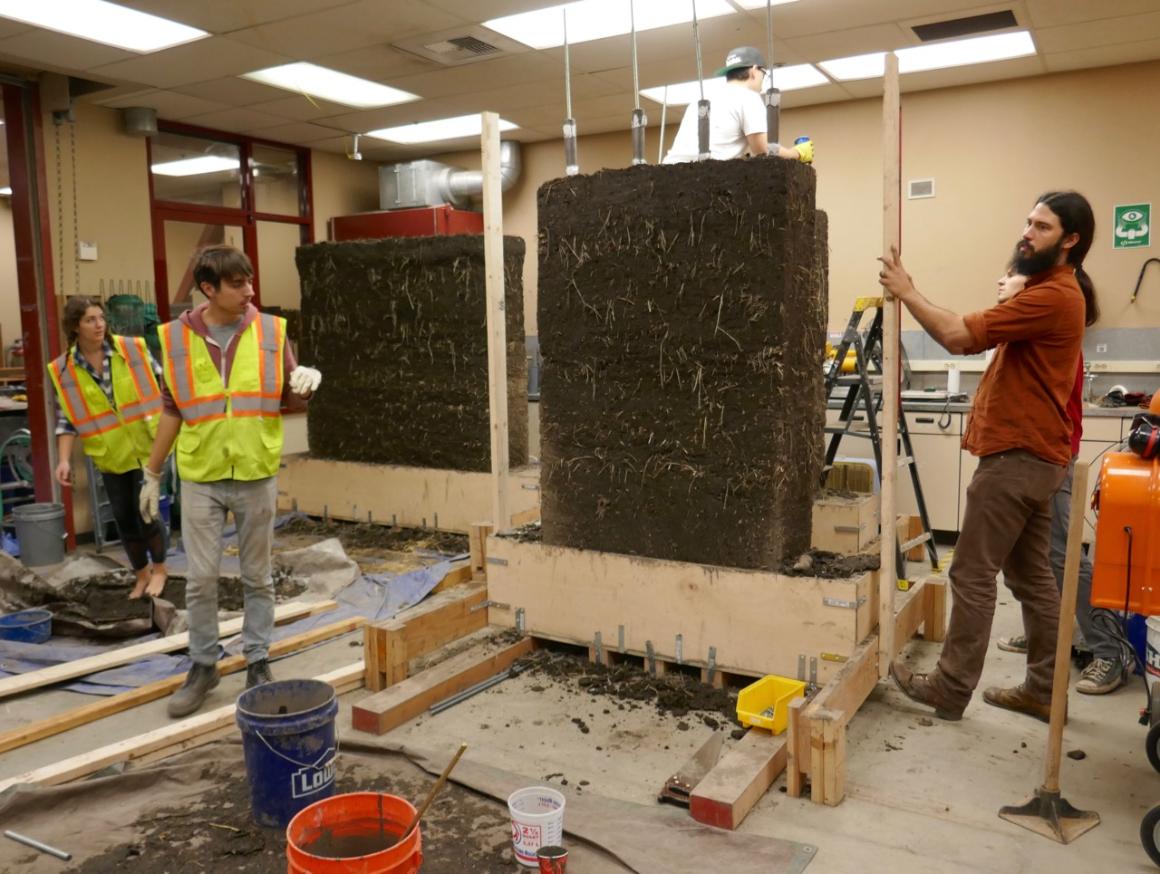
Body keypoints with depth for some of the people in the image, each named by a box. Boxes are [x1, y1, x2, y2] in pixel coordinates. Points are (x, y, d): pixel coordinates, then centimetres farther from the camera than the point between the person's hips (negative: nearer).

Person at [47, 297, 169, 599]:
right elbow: (67, 419, -1)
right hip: (111, 456, 2)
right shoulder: (63, 370, -4)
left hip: (147, 447, -2)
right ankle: (142, 575, 29)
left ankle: (159, 568, 20)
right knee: (124, 517, 10)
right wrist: (64, 460, -11)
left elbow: (161, 384, 1)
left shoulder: (133, 349, -8)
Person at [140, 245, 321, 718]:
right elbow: (172, 411, 7)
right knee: (200, 579, 6)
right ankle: (203, 665, 23)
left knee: (257, 577, 10)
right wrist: (152, 472, 10)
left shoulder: (270, 331, -3)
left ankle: (258, 662, 24)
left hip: (256, 476, 0)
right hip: (200, 478, 0)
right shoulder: (177, 337, -2)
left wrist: (306, 383, -19)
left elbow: (290, 402, 4)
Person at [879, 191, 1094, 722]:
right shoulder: (1054, 291, 20)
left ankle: (950, 690, 5)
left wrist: (906, 293, -11)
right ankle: (1043, 691, 21)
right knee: (1031, 575, 13)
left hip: (1018, 455, -11)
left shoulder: (1052, 296, -16)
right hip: (1032, 453, 11)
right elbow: (985, 335, 17)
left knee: (972, 575, -4)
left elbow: (959, 336, -20)